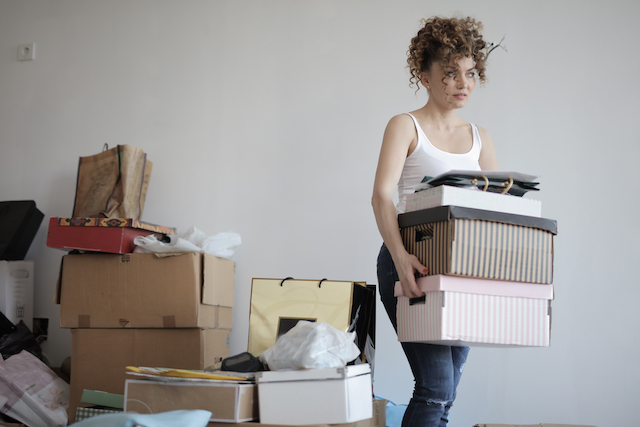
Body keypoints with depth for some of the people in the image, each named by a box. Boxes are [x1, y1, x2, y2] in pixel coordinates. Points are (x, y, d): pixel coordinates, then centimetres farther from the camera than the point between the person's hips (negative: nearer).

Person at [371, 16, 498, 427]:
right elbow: (382, 195, -14)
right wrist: (399, 255, -30)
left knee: (445, 394, 4)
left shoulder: (480, 138, 16)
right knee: (436, 386, -16)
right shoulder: (406, 126, 0)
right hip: (412, 264, -5)